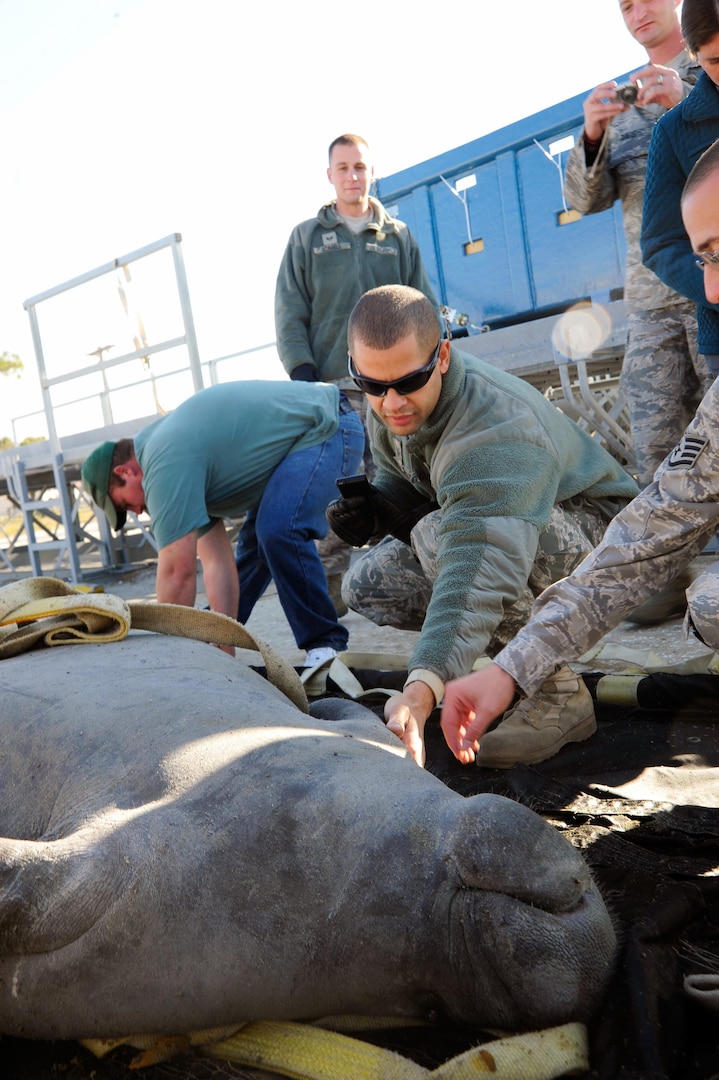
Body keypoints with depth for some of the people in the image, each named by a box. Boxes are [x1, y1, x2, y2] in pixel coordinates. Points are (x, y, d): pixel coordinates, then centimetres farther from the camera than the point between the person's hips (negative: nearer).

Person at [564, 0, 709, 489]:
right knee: (656, 457, 0)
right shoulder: (621, 101, 22)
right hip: (650, 299, 4)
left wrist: (687, 102, -17)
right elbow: (587, 199, 12)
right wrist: (592, 137, -7)